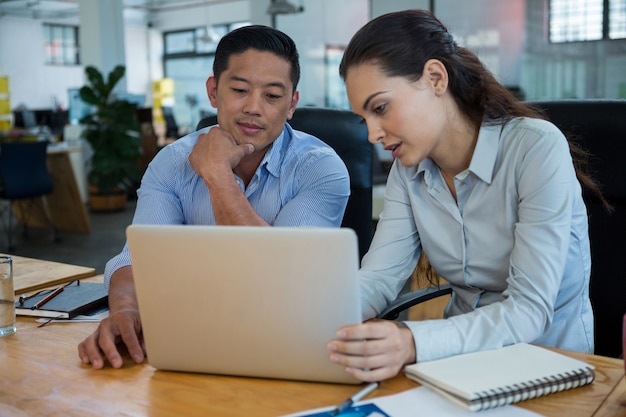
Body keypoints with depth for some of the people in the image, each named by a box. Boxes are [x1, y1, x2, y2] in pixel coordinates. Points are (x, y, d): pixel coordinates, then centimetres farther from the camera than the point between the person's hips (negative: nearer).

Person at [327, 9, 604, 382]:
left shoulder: (537, 149, -20)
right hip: (463, 354, 5)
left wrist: (413, 343, -41)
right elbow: (379, 278, -7)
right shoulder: (408, 170, 0)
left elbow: (530, 310, -25)